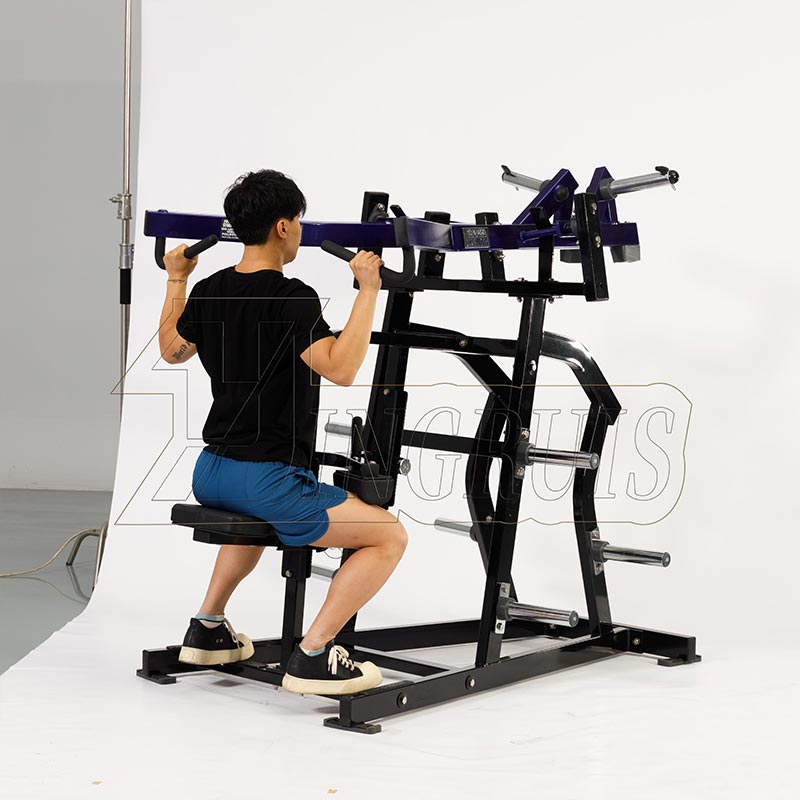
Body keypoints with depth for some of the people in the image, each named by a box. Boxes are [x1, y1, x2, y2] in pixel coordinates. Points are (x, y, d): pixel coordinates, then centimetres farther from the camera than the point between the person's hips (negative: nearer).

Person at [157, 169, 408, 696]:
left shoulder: (208, 291, 8)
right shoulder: (292, 298, -17)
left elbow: (172, 350, 26)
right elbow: (341, 369, -30)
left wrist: (176, 279, 35)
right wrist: (368, 291, -25)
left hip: (211, 474, 9)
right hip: (267, 481, -9)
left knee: (256, 510, 43)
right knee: (390, 536, -2)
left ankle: (208, 628, 36)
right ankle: (312, 657, -5)